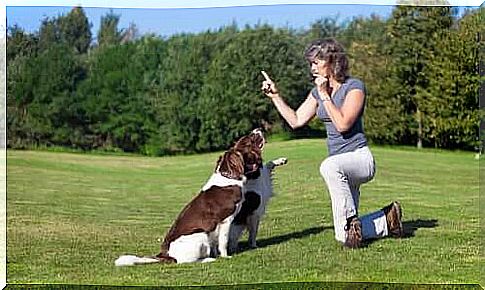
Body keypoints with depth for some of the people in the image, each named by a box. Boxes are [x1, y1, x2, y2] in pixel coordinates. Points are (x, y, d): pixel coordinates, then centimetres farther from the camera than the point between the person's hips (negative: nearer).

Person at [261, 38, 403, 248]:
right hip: (339, 165, 7)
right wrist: (274, 95, 5)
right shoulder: (318, 91, 9)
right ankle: (387, 220, 27)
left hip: (359, 158, -7)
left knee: (329, 166, -43)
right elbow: (295, 120, 10)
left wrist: (325, 95, -18)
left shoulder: (354, 87, -12)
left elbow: (343, 124, -24)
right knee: (343, 237, 3)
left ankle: (351, 221, -27)